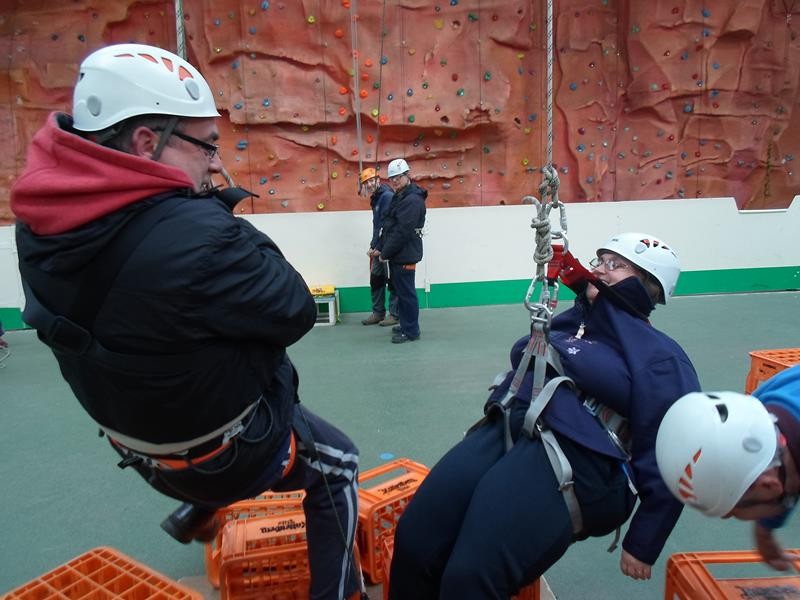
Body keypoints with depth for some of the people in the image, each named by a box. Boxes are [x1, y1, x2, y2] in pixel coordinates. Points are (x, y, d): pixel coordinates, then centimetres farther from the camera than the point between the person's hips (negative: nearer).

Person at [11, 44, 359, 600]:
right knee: (337, 465, 21)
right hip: (231, 452, -7)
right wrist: (231, 229, -15)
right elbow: (294, 312, -23)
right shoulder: (192, 233, -36)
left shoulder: (41, 222, -11)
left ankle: (197, 510, 45)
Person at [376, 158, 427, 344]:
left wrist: (385, 253, -15)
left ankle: (411, 331, 8)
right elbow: (389, 226, 18)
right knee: (401, 291, 17)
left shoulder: (412, 200, -17)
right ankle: (406, 325, 30)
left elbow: (403, 231, -22)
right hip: (398, 254, 10)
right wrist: (381, 248, 9)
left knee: (406, 292, -2)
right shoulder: (400, 197, 16)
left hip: (405, 255, -10)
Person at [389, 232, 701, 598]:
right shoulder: (568, 323, 26)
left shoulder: (657, 356, 4)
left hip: (571, 458, -6)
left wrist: (643, 544, 1)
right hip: (502, 431, 7)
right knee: (414, 541, -9)